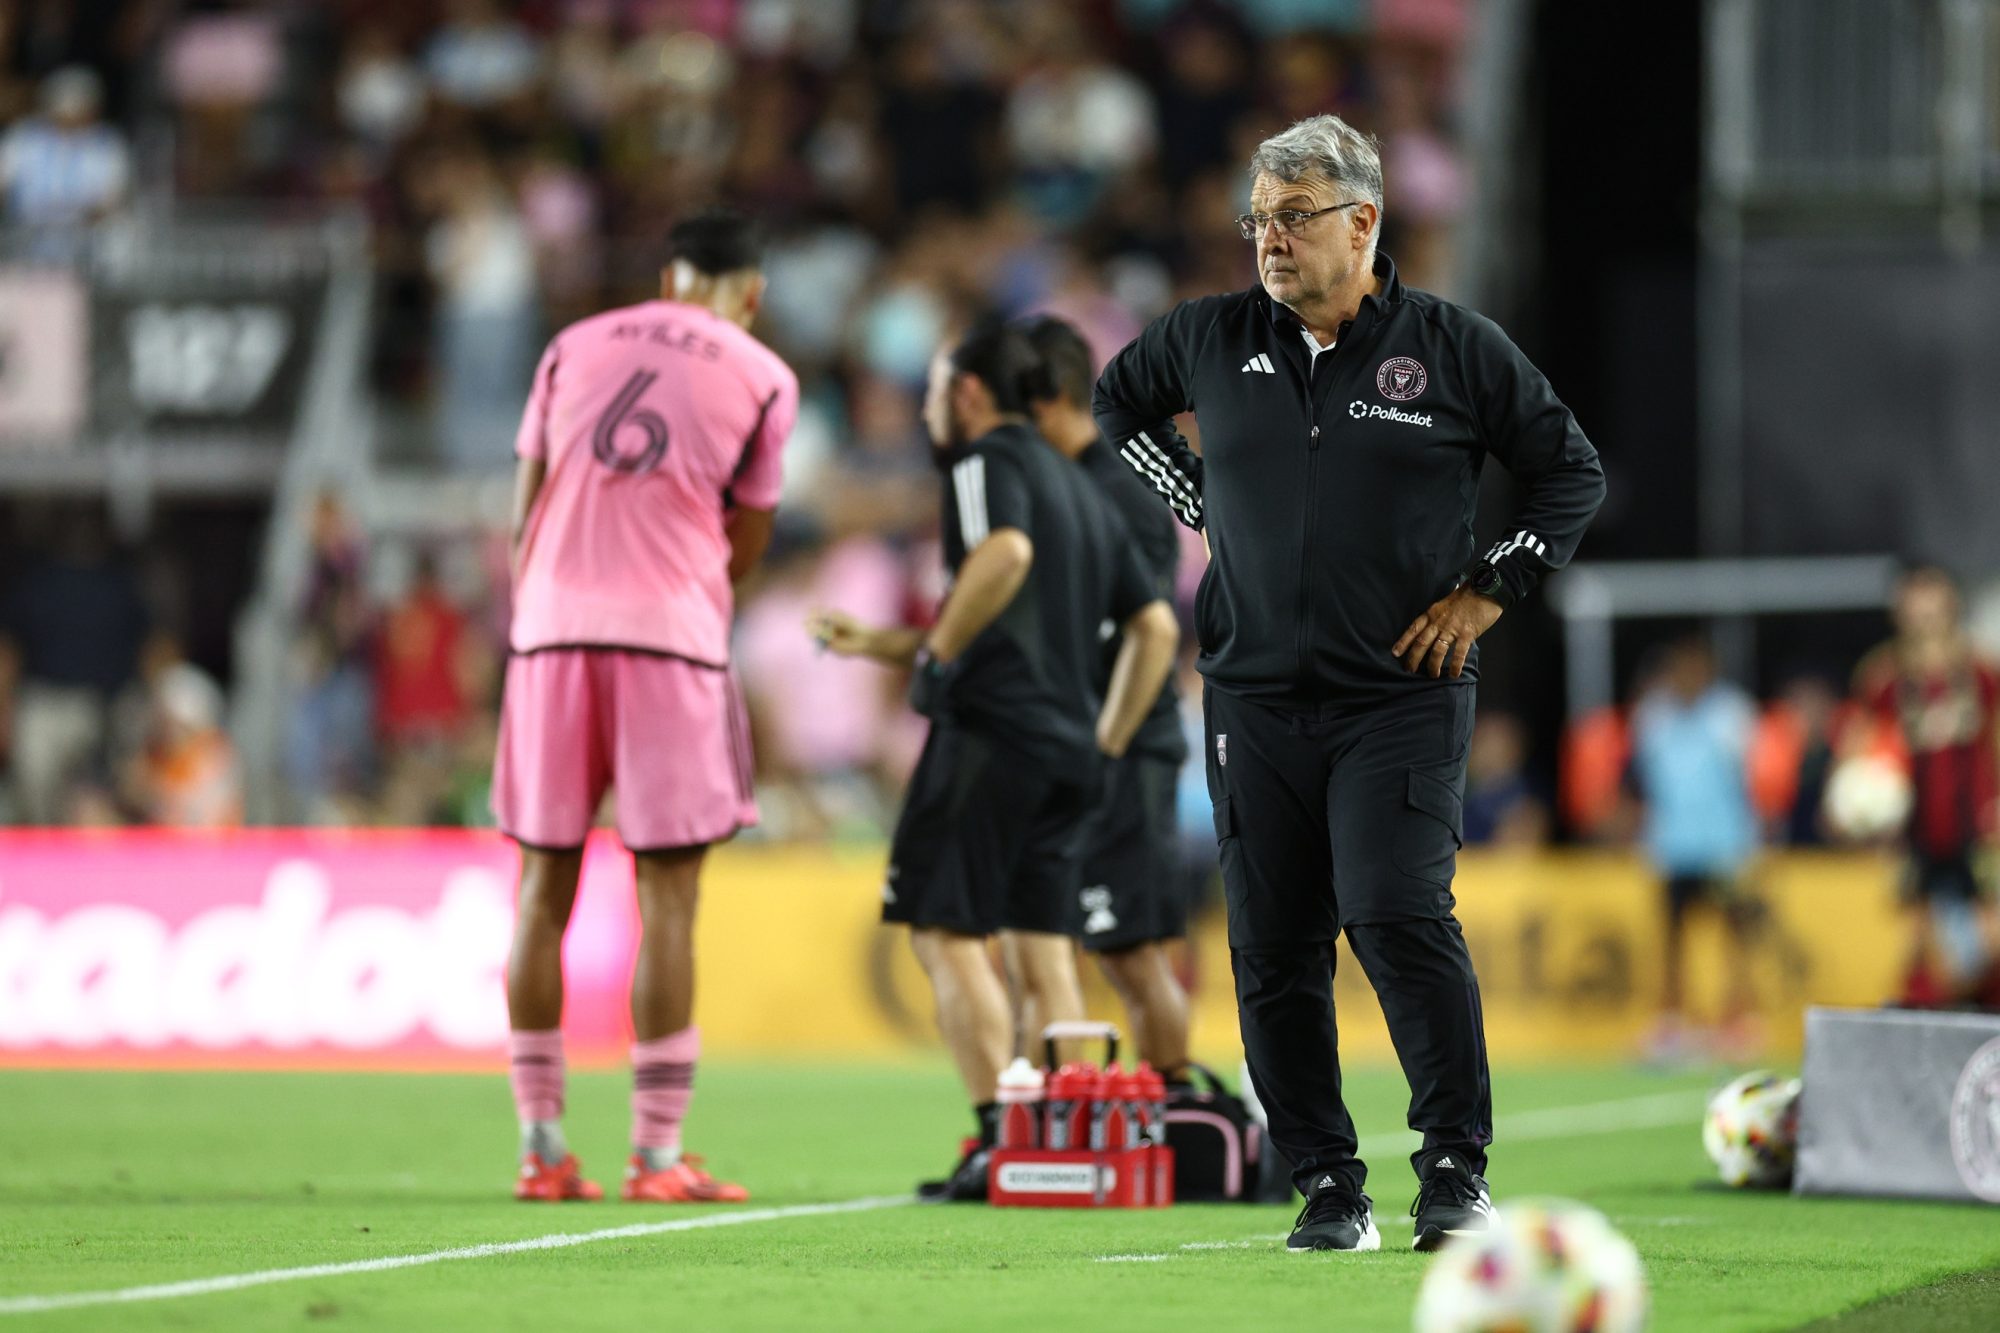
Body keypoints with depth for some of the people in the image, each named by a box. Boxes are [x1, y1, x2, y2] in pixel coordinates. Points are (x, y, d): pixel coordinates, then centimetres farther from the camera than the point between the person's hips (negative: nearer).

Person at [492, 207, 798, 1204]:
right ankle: (658, 1153, -2)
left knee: (545, 887, 8)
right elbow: (745, 547, 10)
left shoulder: (575, 346, 15)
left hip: (554, 622, 3)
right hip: (669, 632, -3)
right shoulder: (762, 378, 7)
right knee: (667, 895, -1)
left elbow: (525, 511, 14)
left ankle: (541, 1148, 8)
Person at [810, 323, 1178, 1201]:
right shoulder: (1082, 492, 25)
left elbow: (1005, 552, -24)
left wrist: (936, 651, -15)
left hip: (991, 732, -8)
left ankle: (1000, 1137, -16)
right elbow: (1155, 625, 27)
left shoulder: (989, 460, -2)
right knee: (1044, 951, 6)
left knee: (946, 932, -7)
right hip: (1068, 749, 8)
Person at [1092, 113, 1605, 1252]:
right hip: (1256, 699, 3)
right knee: (1274, 952, 1)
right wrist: (1200, 503, 14)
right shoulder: (1212, 340, 7)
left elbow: (1574, 474, 8)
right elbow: (1118, 402, 27)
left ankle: (1458, 1169, -11)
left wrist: (1489, 592, 0)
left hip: (1404, 697, -3)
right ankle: (1330, 1188, 11)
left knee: (1400, 918, -18)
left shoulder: (1455, 348, 0)